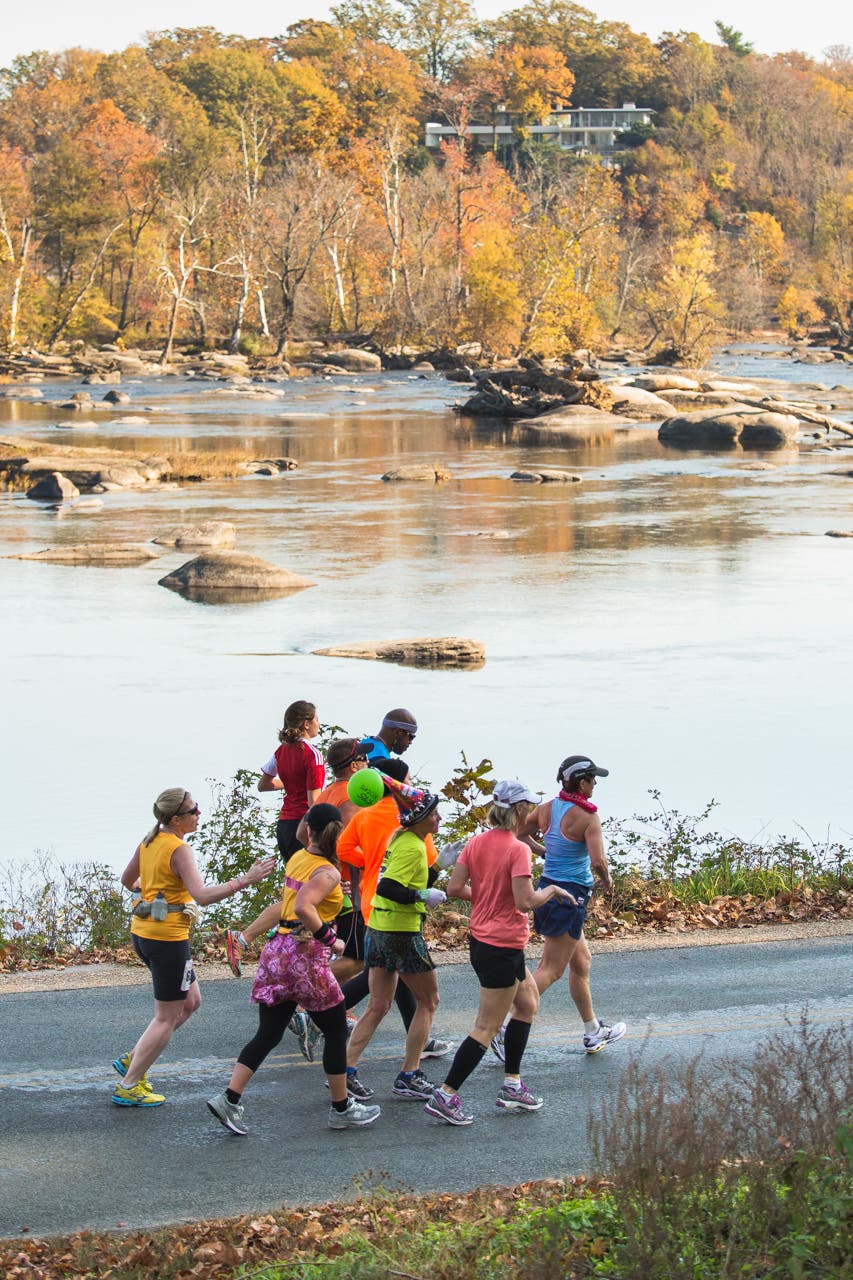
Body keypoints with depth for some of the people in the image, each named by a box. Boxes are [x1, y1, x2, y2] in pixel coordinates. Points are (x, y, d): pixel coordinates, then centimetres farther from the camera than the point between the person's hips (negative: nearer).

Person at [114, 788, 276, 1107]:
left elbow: (127, 880, 21)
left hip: (143, 933, 9)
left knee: (190, 1001, 22)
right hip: (167, 937, -9)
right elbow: (203, 895, -30)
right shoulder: (179, 850, -19)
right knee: (167, 1018, 4)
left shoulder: (149, 842, 7)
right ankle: (129, 1087, 8)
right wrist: (244, 881, -31)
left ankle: (132, 1060, 23)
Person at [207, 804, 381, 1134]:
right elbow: (303, 908, -28)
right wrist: (330, 939, -19)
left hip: (278, 951, 7)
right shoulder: (328, 873, -13)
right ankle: (342, 1109, 18)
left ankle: (229, 1099, -3)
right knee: (336, 1032, 10)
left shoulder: (298, 858, 9)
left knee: (268, 1033, 8)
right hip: (306, 955, -7)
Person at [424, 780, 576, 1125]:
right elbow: (525, 902, -24)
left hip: (480, 939, 9)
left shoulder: (476, 843, 2)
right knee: (487, 1028, -1)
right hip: (504, 947, -9)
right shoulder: (518, 849, -19)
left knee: (527, 1001, 24)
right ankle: (445, 1095, -2)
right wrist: (553, 890, -7)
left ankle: (512, 1085, 23)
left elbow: (454, 888, 1)